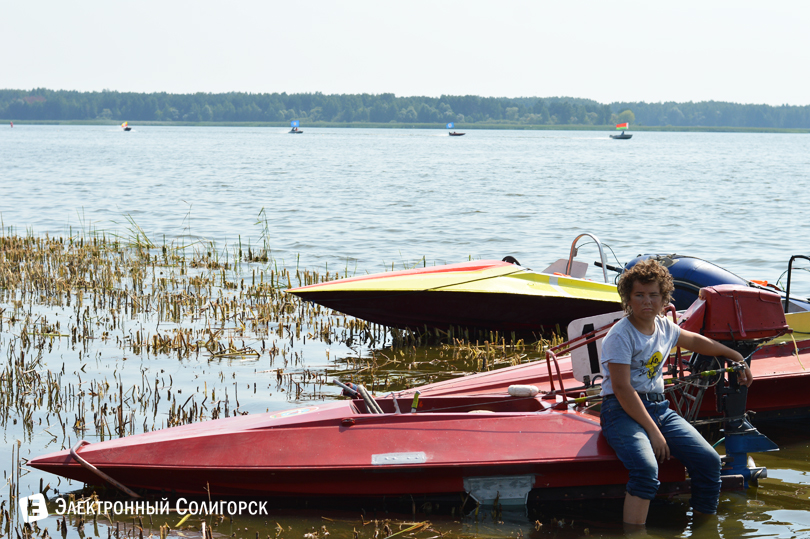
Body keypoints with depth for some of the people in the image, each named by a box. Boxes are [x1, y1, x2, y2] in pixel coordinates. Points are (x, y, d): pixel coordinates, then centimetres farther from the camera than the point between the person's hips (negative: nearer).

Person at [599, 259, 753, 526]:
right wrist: (653, 432, -19)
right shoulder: (620, 336, -12)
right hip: (622, 411, -7)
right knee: (646, 469, -35)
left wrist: (736, 357, 40)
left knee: (709, 461, -12)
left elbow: (697, 341, 31)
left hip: (659, 408, 7)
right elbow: (622, 389, -17)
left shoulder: (664, 327, 10)